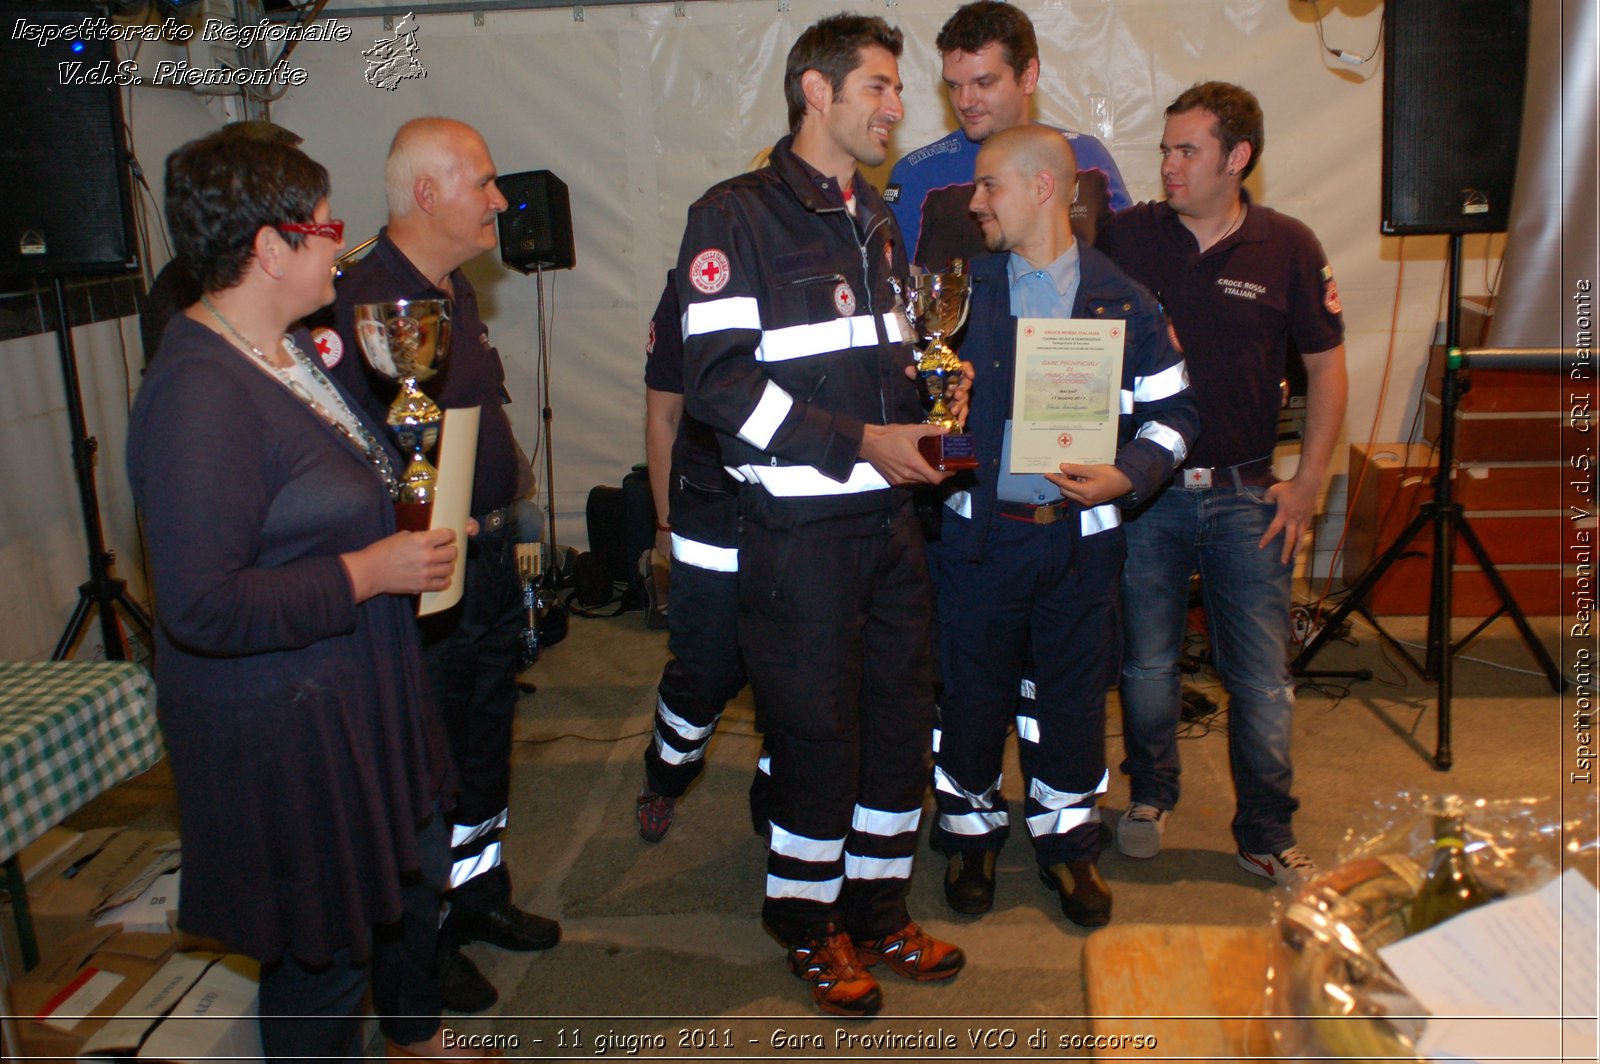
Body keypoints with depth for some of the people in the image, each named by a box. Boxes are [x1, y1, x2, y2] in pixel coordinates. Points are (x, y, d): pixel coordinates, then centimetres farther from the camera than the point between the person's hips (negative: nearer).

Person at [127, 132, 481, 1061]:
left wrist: (407, 523, 7)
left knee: (415, 871, 27)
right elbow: (203, 607, -30)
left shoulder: (290, 347, 6)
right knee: (324, 948, 8)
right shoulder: (198, 398, -26)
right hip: (282, 723, -10)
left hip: (367, 688, 10)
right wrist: (369, 573, -23)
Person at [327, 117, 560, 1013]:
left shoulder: (455, 286, 10)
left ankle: (480, 891, 41)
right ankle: (425, 934, 27)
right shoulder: (368, 300, -20)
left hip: (491, 556, 9)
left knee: (487, 733, 21)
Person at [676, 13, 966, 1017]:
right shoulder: (739, 217, -9)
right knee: (818, 735, 4)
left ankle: (879, 913, 32)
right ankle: (809, 925, 27)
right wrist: (859, 443, -18)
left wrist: (923, 418, 6)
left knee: (902, 719, 13)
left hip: (889, 516, 7)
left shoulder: (876, 217, 16)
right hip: (799, 527, -7)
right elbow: (718, 379, -17)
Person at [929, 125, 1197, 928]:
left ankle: (1067, 840, 31)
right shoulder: (965, 290, 3)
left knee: (1074, 694, 11)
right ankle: (970, 831, 30)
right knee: (971, 688, 9)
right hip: (979, 527, 1)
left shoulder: (1123, 300, 0)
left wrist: (1124, 476, -12)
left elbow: (1174, 410, 3)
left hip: (1080, 534, 0)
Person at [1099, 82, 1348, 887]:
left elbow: (1327, 368, 6)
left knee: (1262, 681, 4)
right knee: (1146, 666, 10)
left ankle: (1268, 837, 22)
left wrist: (1308, 483, 0)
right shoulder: (1126, 237, -1)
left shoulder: (1288, 248, 0)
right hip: (1143, 490, 0)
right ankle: (1150, 795, 34)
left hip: (1245, 496, 0)